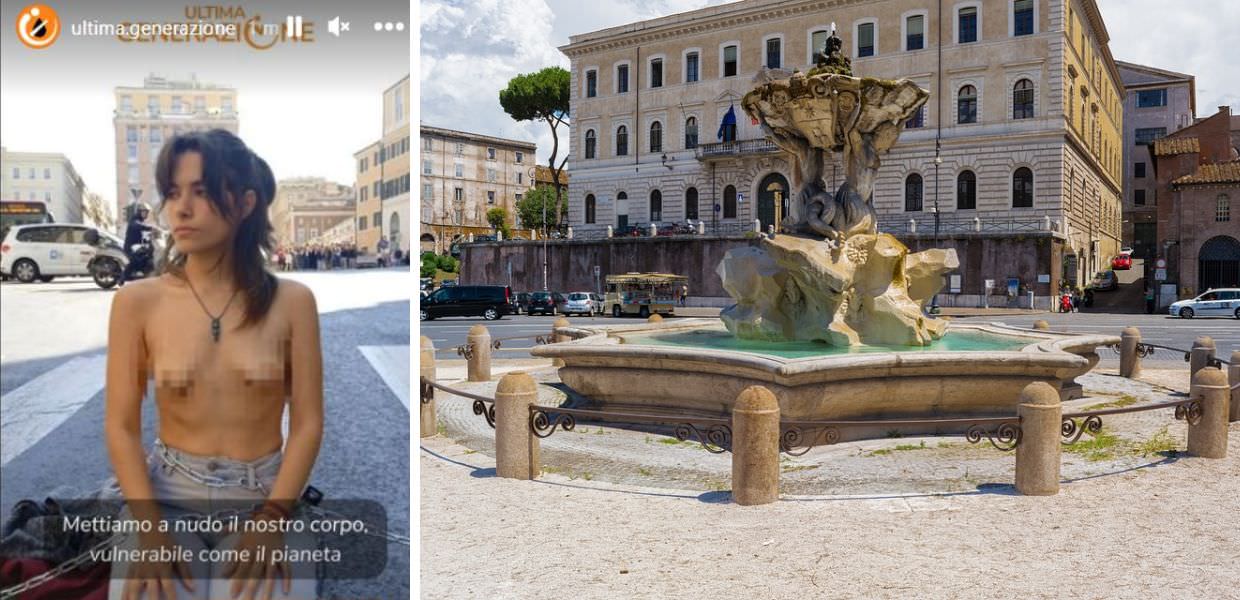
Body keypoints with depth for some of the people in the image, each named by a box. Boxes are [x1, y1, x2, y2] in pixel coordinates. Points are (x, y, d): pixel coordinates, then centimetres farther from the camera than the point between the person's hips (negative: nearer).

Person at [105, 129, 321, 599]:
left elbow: (307, 423, -5)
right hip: (166, 496, 0)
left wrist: (273, 520, -14)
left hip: (264, 497, 0)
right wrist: (150, 530, -14)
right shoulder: (137, 302, -4)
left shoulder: (291, 301, -5)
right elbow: (121, 427, -3)